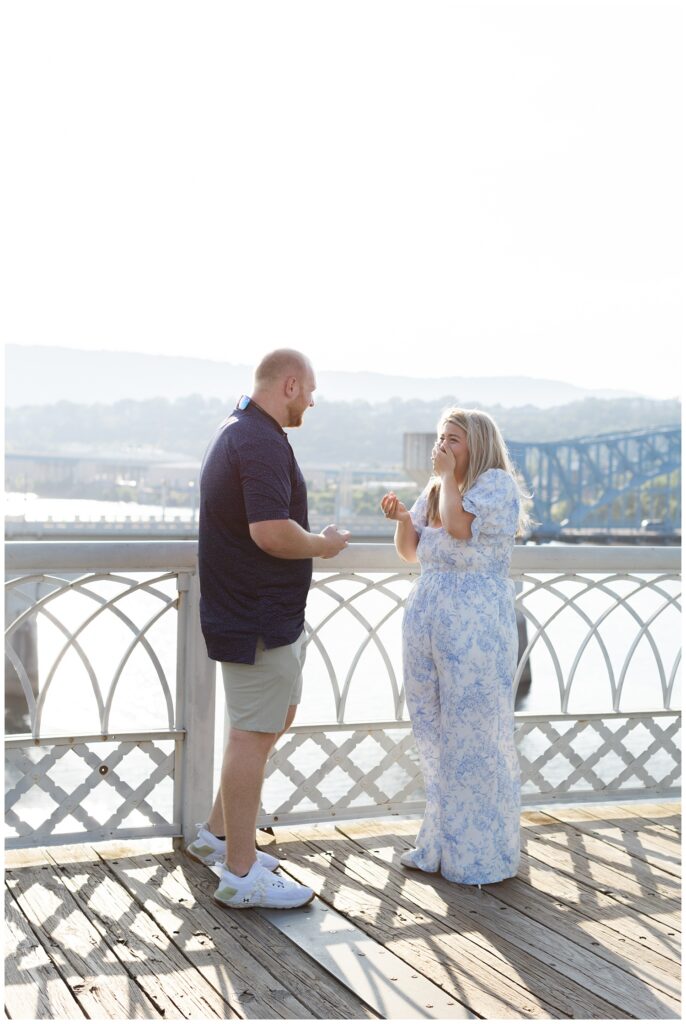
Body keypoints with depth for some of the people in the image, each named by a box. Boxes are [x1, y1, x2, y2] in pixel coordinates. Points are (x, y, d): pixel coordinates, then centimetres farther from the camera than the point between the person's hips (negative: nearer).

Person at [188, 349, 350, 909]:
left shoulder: (234, 430, 14)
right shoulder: (263, 443, -20)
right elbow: (271, 532, -30)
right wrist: (325, 544, -13)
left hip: (263, 608, 11)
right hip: (259, 616, -11)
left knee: (279, 713, 21)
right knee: (253, 735, -4)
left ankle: (218, 833, 29)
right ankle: (242, 874, 5)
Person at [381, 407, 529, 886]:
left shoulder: (497, 483, -6)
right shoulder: (435, 490, 17)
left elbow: (459, 526, -22)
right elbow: (411, 551, 18)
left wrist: (448, 475, -10)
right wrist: (402, 517, 0)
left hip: (475, 627, -8)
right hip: (427, 620, 8)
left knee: (475, 734, -2)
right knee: (436, 735, 13)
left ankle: (483, 855, 9)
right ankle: (443, 844, 25)